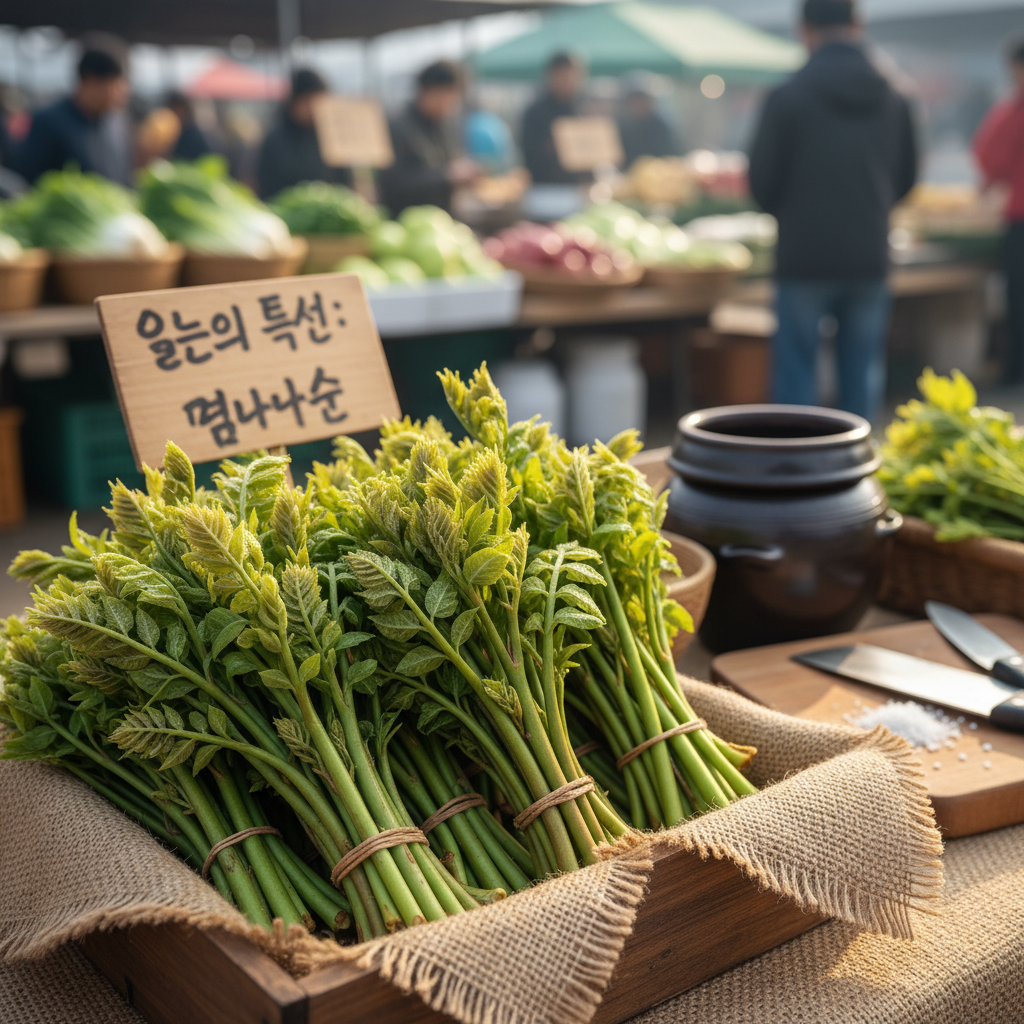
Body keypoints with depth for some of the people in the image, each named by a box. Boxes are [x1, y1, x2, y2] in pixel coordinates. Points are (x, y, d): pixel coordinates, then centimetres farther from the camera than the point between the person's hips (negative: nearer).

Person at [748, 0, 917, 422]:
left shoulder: (787, 96, -9)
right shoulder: (893, 99, 4)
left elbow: (762, 182, -5)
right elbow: (906, 177, 13)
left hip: (804, 257, -4)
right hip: (870, 257, 4)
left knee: (796, 371, 4)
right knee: (863, 372, 12)